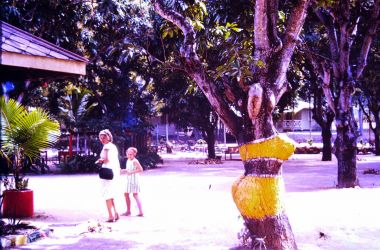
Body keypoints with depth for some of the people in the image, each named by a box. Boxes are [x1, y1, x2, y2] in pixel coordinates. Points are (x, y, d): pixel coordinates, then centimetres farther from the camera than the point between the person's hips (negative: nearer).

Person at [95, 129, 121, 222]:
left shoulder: (106, 147, -11)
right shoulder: (114, 146, 15)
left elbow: (107, 159, -21)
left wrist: (100, 160, -4)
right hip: (115, 171, 9)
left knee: (107, 194, -4)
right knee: (111, 194, 18)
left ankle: (111, 216, -6)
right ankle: (115, 214, 16)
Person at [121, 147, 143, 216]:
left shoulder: (135, 161, -17)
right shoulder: (128, 161, 11)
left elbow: (141, 169, -28)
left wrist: (131, 172, -27)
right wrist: (124, 171, 6)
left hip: (134, 180, -9)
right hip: (129, 180, 10)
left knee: (135, 195, -9)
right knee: (126, 194, 12)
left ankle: (141, 212, -7)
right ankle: (128, 211, 23)